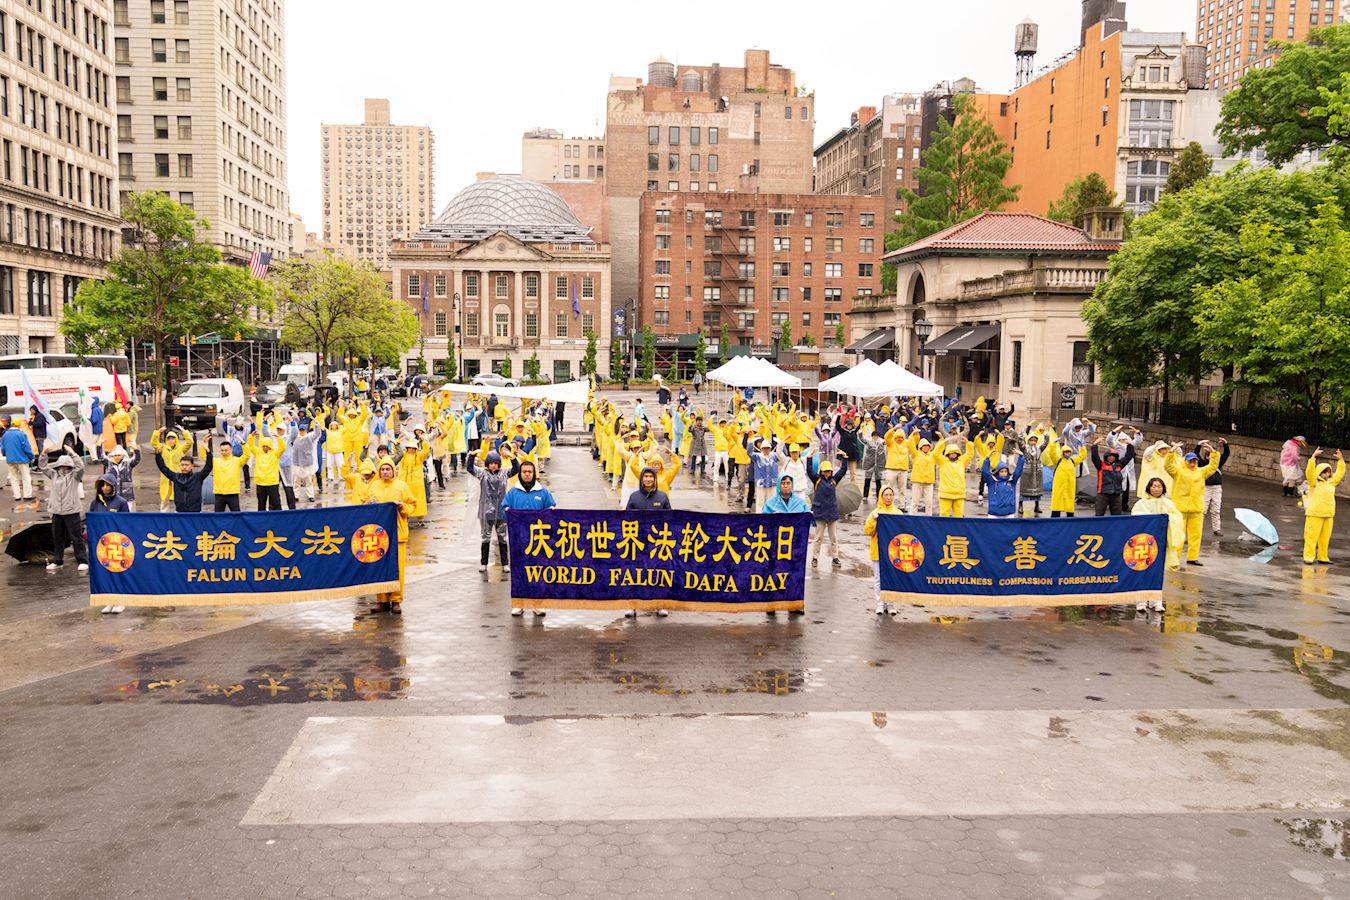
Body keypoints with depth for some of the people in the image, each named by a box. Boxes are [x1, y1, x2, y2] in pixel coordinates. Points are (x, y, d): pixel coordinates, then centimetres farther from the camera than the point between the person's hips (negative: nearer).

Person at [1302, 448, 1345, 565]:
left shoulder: (1331, 482, 15)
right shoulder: (1314, 482, -3)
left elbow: (1340, 473, 24)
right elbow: (1310, 471, -18)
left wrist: (1341, 460, 17)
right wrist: (1313, 457, -25)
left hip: (1328, 515, 6)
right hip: (1314, 514, -6)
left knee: (1325, 537, 10)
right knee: (1311, 536, -6)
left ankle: (1323, 557, 19)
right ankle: (1308, 557, -3)